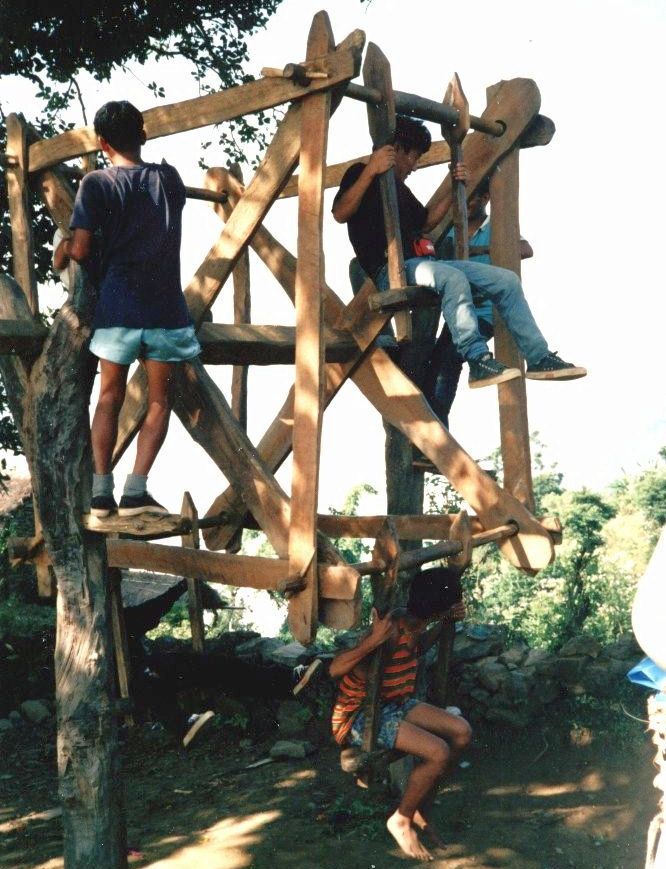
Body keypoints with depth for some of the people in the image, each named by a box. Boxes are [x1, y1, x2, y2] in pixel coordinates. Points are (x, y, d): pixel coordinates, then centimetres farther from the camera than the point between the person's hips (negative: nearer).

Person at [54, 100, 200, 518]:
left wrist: (65, 251, 18)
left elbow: (81, 250, -7)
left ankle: (102, 491, 6)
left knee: (110, 397, 12)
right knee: (159, 400, 7)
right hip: (165, 307, 1)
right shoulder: (168, 177, 8)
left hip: (118, 306, -1)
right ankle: (136, 491, -3)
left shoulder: (96, 184, -1)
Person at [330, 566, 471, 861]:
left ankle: (418, 806, 13)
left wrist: (444, 624, 12)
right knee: (438, 753, -25)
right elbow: (335, 669, -32)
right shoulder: (390, 631, -29)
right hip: (360, 715, -9)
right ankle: (401, 820, 0)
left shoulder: (412, 624, -2)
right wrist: (373, 640, -44)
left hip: (393, 705, 9)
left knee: (462, 732, -2)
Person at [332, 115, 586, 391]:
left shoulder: (399, 186, 28)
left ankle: (539, 358, -1)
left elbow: (424, 221, 35)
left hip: (422, 263, 9)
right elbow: (339, 214, -15)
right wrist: (370, 171, -24)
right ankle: (478, 361, -39)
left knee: (506, 280, -1)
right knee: (454, 278, -39)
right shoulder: (361, 174, 3)